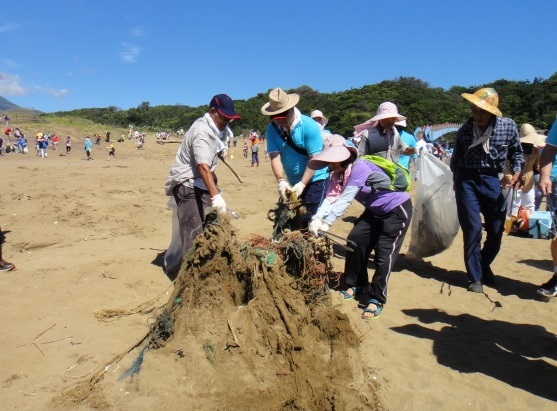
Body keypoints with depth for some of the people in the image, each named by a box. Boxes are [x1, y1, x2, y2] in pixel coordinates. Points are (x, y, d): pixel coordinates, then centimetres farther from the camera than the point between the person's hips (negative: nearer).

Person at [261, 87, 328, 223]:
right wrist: (281, 181, -28)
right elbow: (275, 156, -14)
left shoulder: (309, 126, -19)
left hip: (314, 180, -5)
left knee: (310, 220, -8)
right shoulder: (272, 129, -7)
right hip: (291, 181, 5)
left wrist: (302, 184, -27)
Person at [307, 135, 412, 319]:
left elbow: (345, 199, -34)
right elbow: (330, 198, -16)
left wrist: (327, 222, -39)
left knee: (384, 252, -10)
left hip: (397, 209, -9)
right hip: (375, 211, 9)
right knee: (355, 241, 3)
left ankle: (377, 300, 1)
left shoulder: (360, 167, -28)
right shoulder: (339, 174, -3)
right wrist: (317, 218, -32)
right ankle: (356, 285, 20)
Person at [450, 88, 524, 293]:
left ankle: (484, 266, 35)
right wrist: (457, 181, 5)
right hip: (467, 180, -2)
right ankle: (475, 277, 10)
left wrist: (517, 171, -5)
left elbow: (516, 151, 11)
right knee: (472, 230, -5)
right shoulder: (464, 130, -3)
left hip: (492, 181, 2)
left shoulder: (508, 126, -2)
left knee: (496, 231, 7)